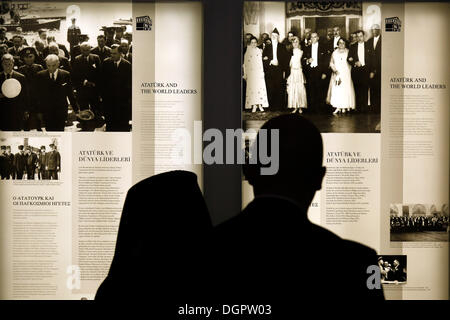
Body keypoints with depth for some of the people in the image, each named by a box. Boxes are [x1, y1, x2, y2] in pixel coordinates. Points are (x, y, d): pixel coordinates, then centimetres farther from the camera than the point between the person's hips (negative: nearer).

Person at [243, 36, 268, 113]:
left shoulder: (259, 51, 8)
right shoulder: (247, 52, 6)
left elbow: (262, 62, 11)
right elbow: (245, 64, 7)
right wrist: (245, 74, 2)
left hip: (259, 72, 1)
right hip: (250, 73, -1)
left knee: (260, 87, -7)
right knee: (252, 87, -4)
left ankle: (260, 104, -2)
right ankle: (254, 106, -1)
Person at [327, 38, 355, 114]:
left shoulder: (348, 52, 7)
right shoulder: (334, 53, 11)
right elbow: (331, 63, 9)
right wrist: (334, 69, -7)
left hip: (346, 73, -1)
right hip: (336, 73, 1)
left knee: (345, 88, -5)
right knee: (336, 89, -8)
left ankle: (345, 106, 0)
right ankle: (338, 107, -7)